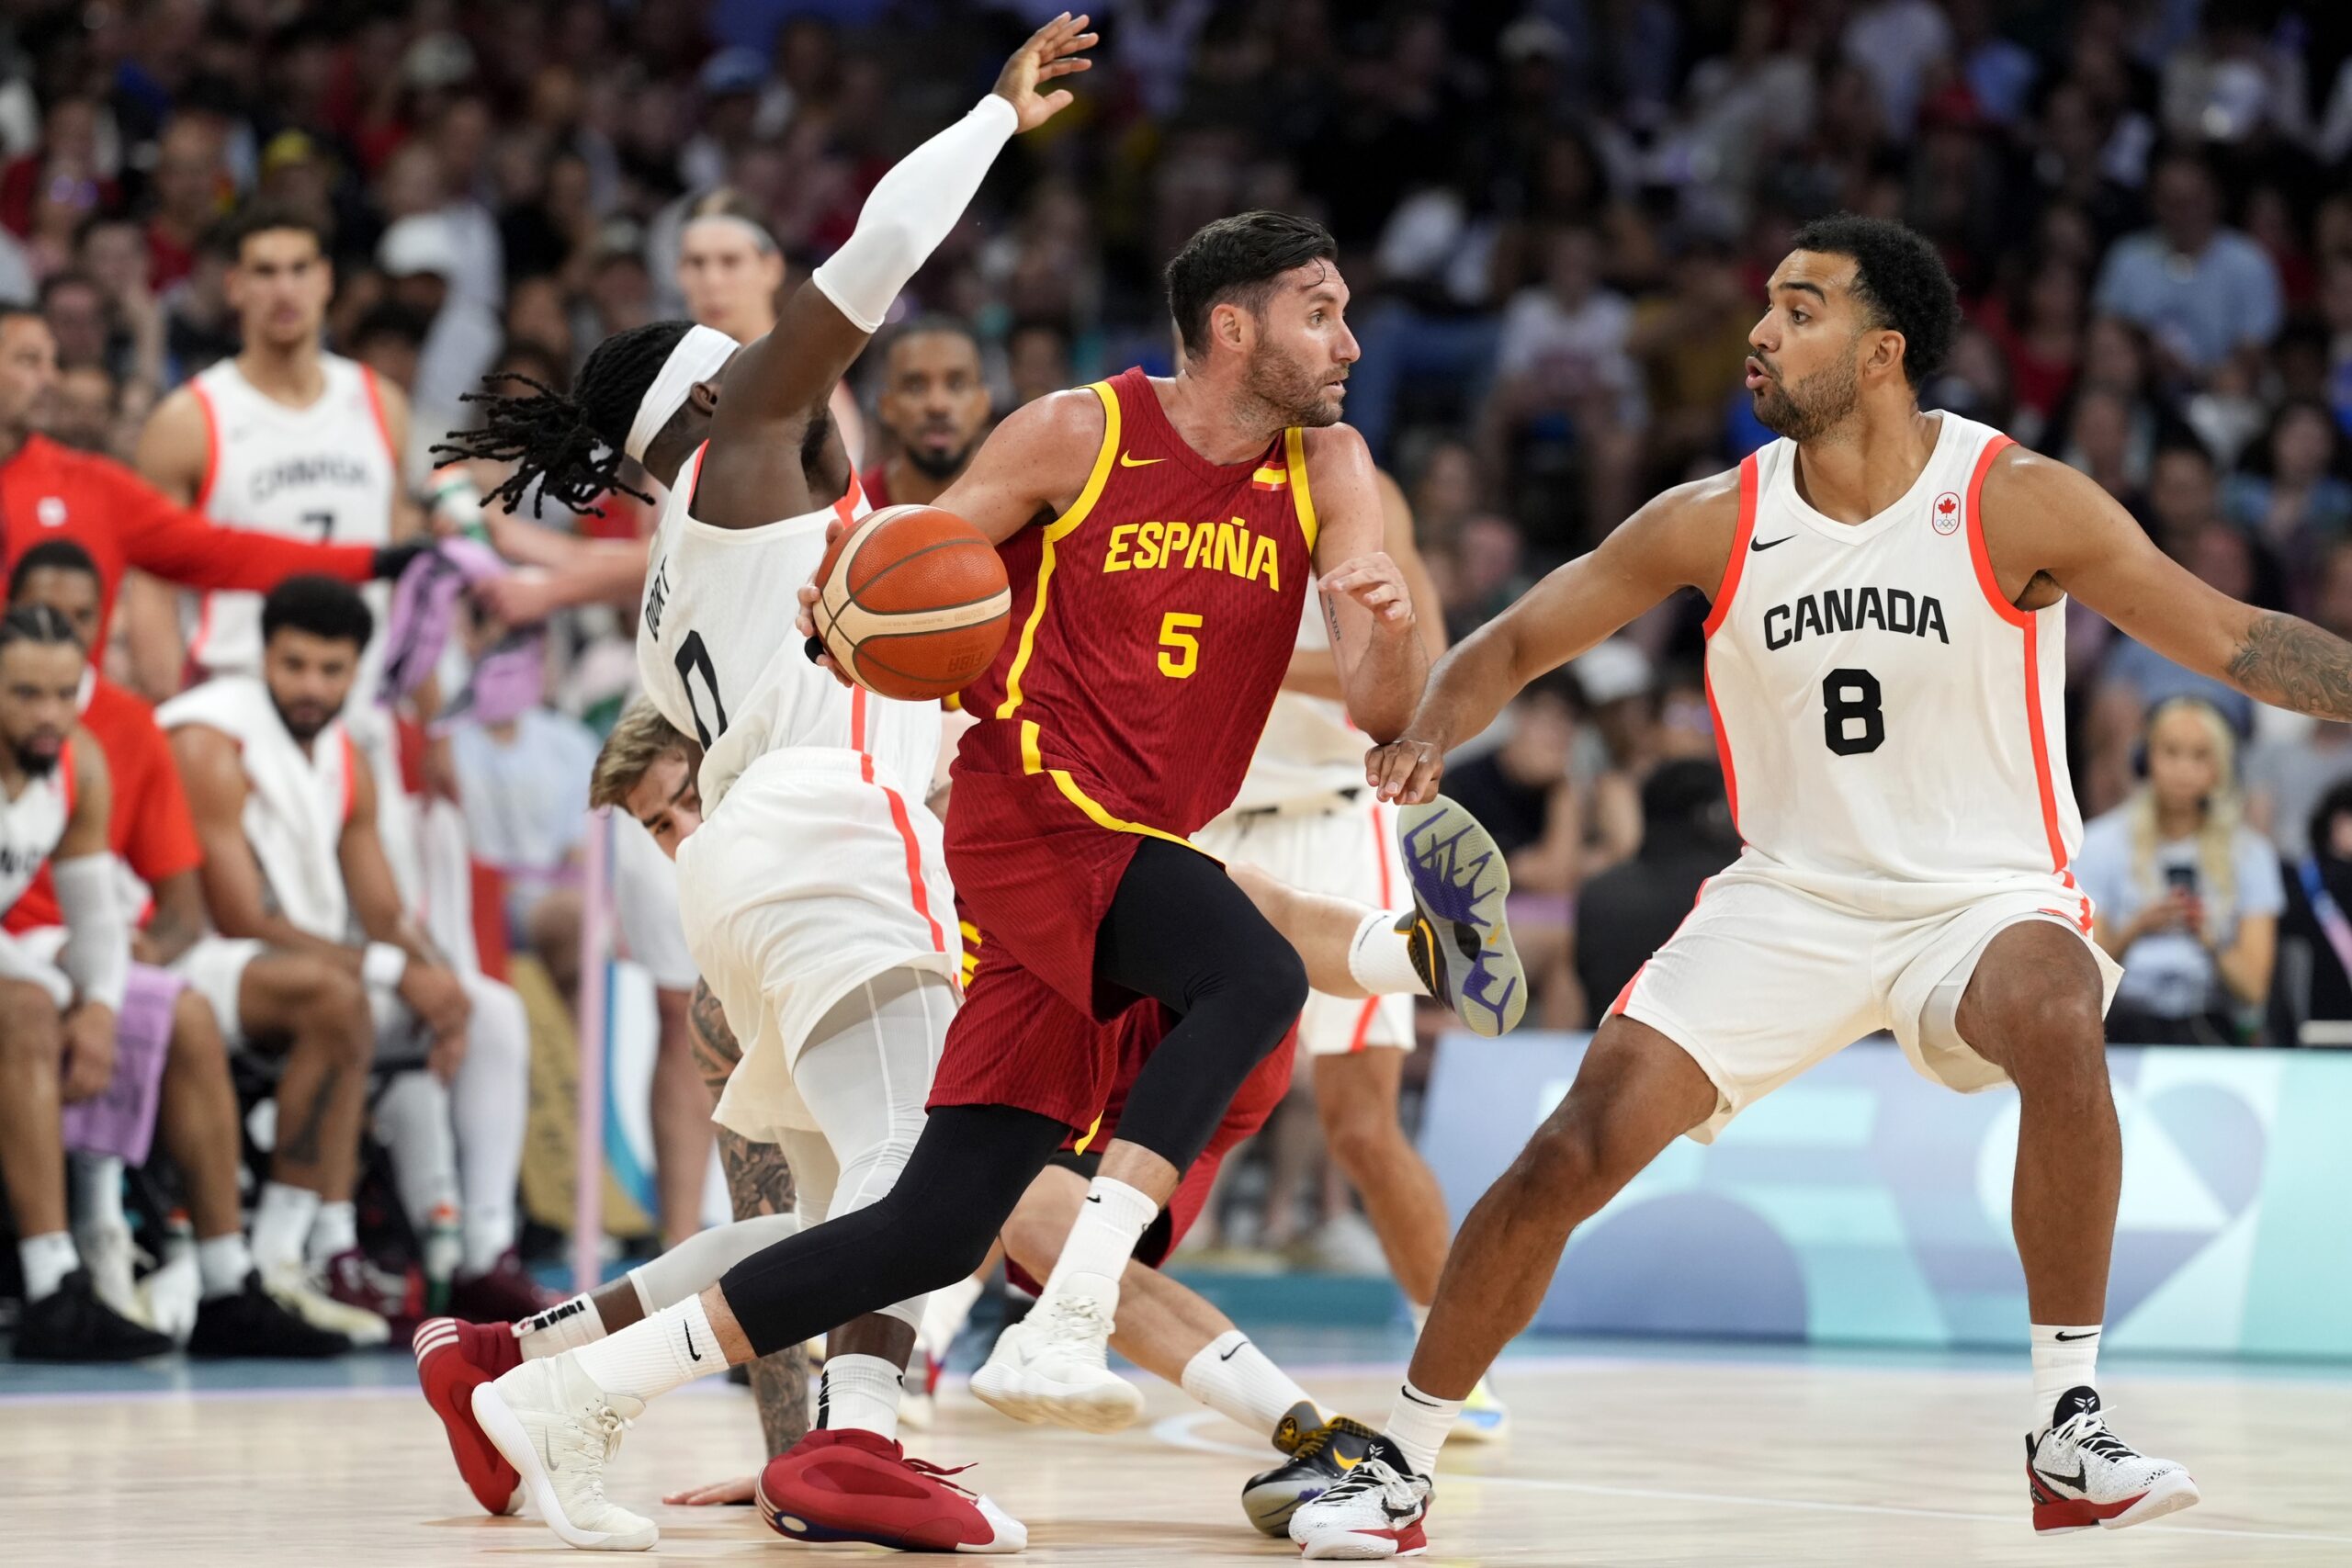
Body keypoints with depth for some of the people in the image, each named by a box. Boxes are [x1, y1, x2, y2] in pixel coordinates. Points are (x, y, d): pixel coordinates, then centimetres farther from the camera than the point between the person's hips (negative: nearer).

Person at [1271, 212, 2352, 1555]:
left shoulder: (2019, 501, -12)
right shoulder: (1717, 523, -4)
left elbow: (2235, 640, -9)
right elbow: (1517, 643, 5)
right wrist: (1430, 735, -15)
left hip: (1986, 893, -3)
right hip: (1790, 902, 3)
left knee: (2058, 1026, -37)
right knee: (1575, 1152, -11)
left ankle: (2070, 1434, -25)